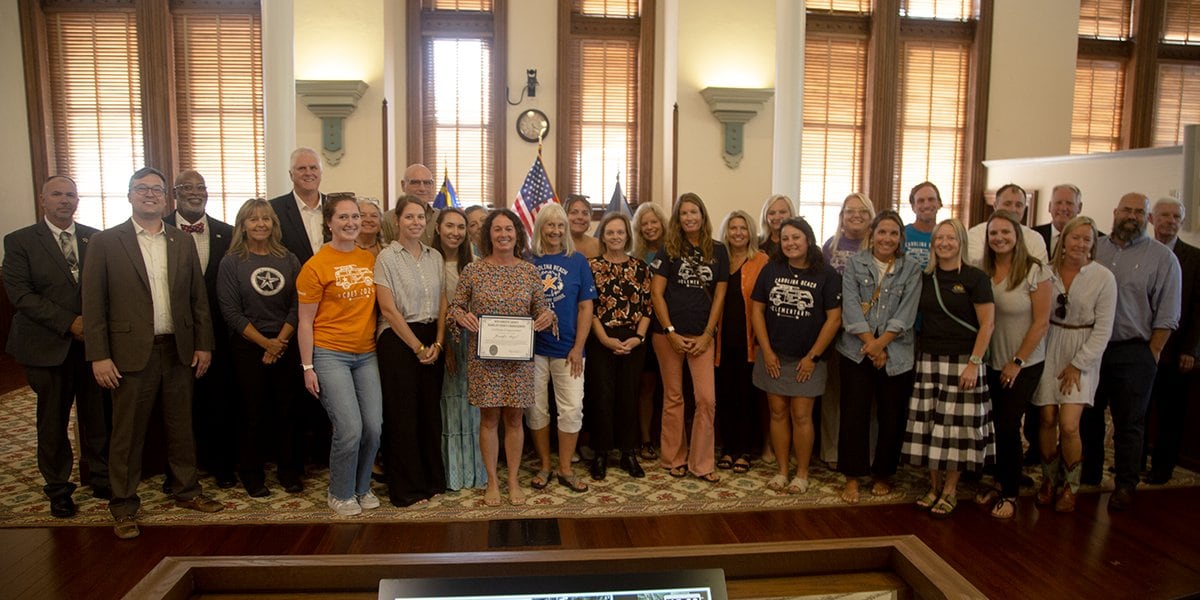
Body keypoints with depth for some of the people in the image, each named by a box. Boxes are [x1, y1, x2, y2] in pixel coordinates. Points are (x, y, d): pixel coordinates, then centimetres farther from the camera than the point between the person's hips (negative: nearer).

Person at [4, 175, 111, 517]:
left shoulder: (95, 238, 6)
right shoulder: (20, 241, -1)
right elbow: (20, 293, -8)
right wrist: (69, 323, -15)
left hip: (93, 341, 2)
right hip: (48, 345, -2)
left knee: (97, 415, 7)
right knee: (53, 420, 9)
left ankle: (99, 478, 24)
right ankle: (58, 488, 24)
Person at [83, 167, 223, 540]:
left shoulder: (183, 242, 8)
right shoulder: (105, 242, -2)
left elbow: (198, 297, 9)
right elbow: (93, 304, -4)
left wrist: (203, 344, 5)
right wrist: (99, 356, -9)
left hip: (179, 351, 3)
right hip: (131, 353, -3)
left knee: (181, 426, 13)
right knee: (128, 433, 7)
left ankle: (186, 490, 29)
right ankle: (124, 506, 21)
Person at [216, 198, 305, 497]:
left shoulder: (289, 260, 6)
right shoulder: (231, 263, 0)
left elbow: (297, 306, 2)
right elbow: (231, 312, -5)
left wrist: (280, 341, -9)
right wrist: (265, 342, -10)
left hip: (285, 345, 2)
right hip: (247, 347, -1)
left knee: (287, 409, 5)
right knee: (252, 411, 5)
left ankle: (290, 471, 18)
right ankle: (252, 475, 19)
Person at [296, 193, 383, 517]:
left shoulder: (370, 259, 6)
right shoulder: (316, 265, -7)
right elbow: (305, 321, -4)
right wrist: (307, 367, -6)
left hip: (366, 355, 5)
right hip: (330, 355, -4)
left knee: (373, 426, 2)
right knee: (350, 429, -9)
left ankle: (362, 487, 26)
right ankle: (340, 493, 15)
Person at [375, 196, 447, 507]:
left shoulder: (435, 256, 9)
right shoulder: (387, 257, -6)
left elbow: (442, 304, 9)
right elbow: (388, 309, -11)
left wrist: (437, 344, -2)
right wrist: (418, 347, -11)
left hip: (432, 342, 5)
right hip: (399, 341, -5)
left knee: (430, 411, 10)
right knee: (402, 414, 2)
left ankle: (432, 479, 24)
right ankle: (406, 487, 15)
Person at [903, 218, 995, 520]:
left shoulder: (975, 278, -3)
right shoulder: (925, 278, 10)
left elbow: (987, 324, -6)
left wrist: (973, 363, -13)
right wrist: (915, 352, 3)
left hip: (961, 362, -4)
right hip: (928, 361, 4)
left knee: (956, 426, 0)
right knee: (927, 425, 5)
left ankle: (950, 492, 13)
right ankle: (934, 486, 18)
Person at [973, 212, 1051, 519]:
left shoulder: (1035, 272, -11)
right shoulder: (983, 271, 0)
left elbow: (1041, 322, -11)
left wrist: (1017, 362, -11)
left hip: (1024, 365, -3)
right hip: (992, 364, 4)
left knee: (1008, 426, -2)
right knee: (996, 425, 8)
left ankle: (1010, 494, 16)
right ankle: (999, 484, 26)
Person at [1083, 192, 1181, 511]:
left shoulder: (1162, 257, 0)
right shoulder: (1093, 250, 8)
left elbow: (1166, 316, -2)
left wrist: (1151, 354, -6)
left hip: (1133, 353, -3)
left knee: (1128, 423, 6)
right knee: (1087, 417, 11)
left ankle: (1125, 486, 19)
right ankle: (1087, 477, 25)